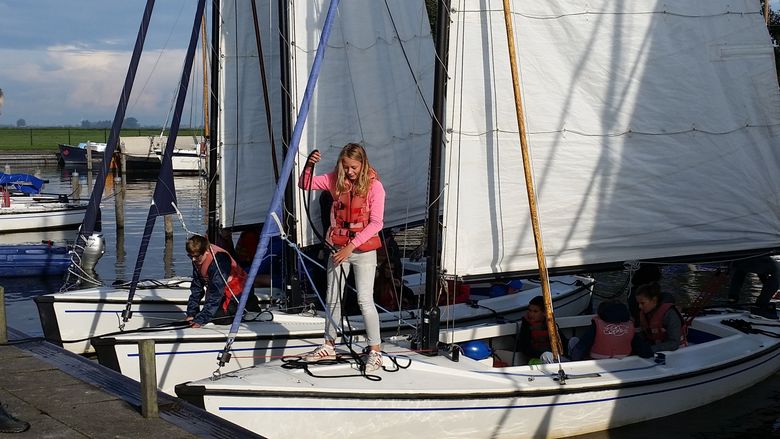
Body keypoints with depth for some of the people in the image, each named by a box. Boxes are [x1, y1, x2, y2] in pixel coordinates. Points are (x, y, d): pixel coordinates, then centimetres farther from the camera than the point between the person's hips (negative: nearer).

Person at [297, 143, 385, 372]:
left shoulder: (374, 186, -12)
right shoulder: (335, 180, 0)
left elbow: (376, 223, -15)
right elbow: (305, 185, 3)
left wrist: (351, 246, -19)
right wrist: (309, 166, -18)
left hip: (363, 249, -5)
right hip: (338, 247, 5)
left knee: (365, 301, -9)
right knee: (332, 299, 13)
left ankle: (375, 351, 1)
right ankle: (329, 346, 28)